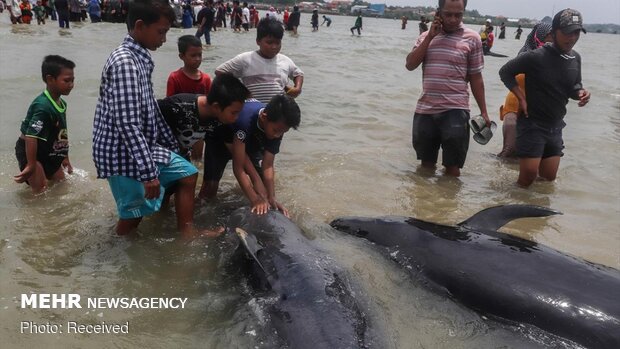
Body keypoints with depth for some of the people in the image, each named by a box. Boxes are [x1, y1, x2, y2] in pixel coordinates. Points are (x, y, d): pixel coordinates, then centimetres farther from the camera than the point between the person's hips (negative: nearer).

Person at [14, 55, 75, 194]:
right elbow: (31, 137, -34)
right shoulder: (43, 107, -31)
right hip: (29, 151, -9)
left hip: (48, 152, 9)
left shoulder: (61, 104, -2)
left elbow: (61, 134, 10)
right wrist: (31, 166, -32)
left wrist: (65, 157, 17)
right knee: (41, 190, -8)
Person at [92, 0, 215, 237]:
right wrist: (149, 172, -28)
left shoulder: (141, 59, 9)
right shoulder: (125, 62, -22)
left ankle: (187, 231, 21)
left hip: (145, 146, 10)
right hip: (123, 153, -10)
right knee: (135, 212, 2)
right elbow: (128, 124, -28)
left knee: (187, 174, 16)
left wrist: (171, 143, 22)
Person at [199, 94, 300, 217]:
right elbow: (238, 167, -41)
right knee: (210, 186, -15)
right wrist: (255, 200, -44)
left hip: (250, 141, 5)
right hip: (219, 139, -4)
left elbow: (267, 166, -24)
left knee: (263, 180, -7)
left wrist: (272, 199, -34)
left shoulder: (276, 126, -27)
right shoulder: (245, 119, -45)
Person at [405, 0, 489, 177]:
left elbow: (476, 78, 1)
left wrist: (483, 112, 1)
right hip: (425, 109, 4)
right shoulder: (426, 36, 9)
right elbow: (410, 65, -3)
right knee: (426, 165, 16)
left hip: (455, 111, -3)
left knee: (452, 167, 0)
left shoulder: (472, 38, -1)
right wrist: (430, 36, -7)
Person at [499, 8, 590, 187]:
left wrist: (580, 92, -7)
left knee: (549, 177, 12)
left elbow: (573, 87, 16)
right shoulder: (536, 57, -16)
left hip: (555, 126, 7)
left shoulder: (575, 58, 4)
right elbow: (505, 72, -8)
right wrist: (522, 98, -14)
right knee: (529, 174, -10)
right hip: (532, 125, -6)